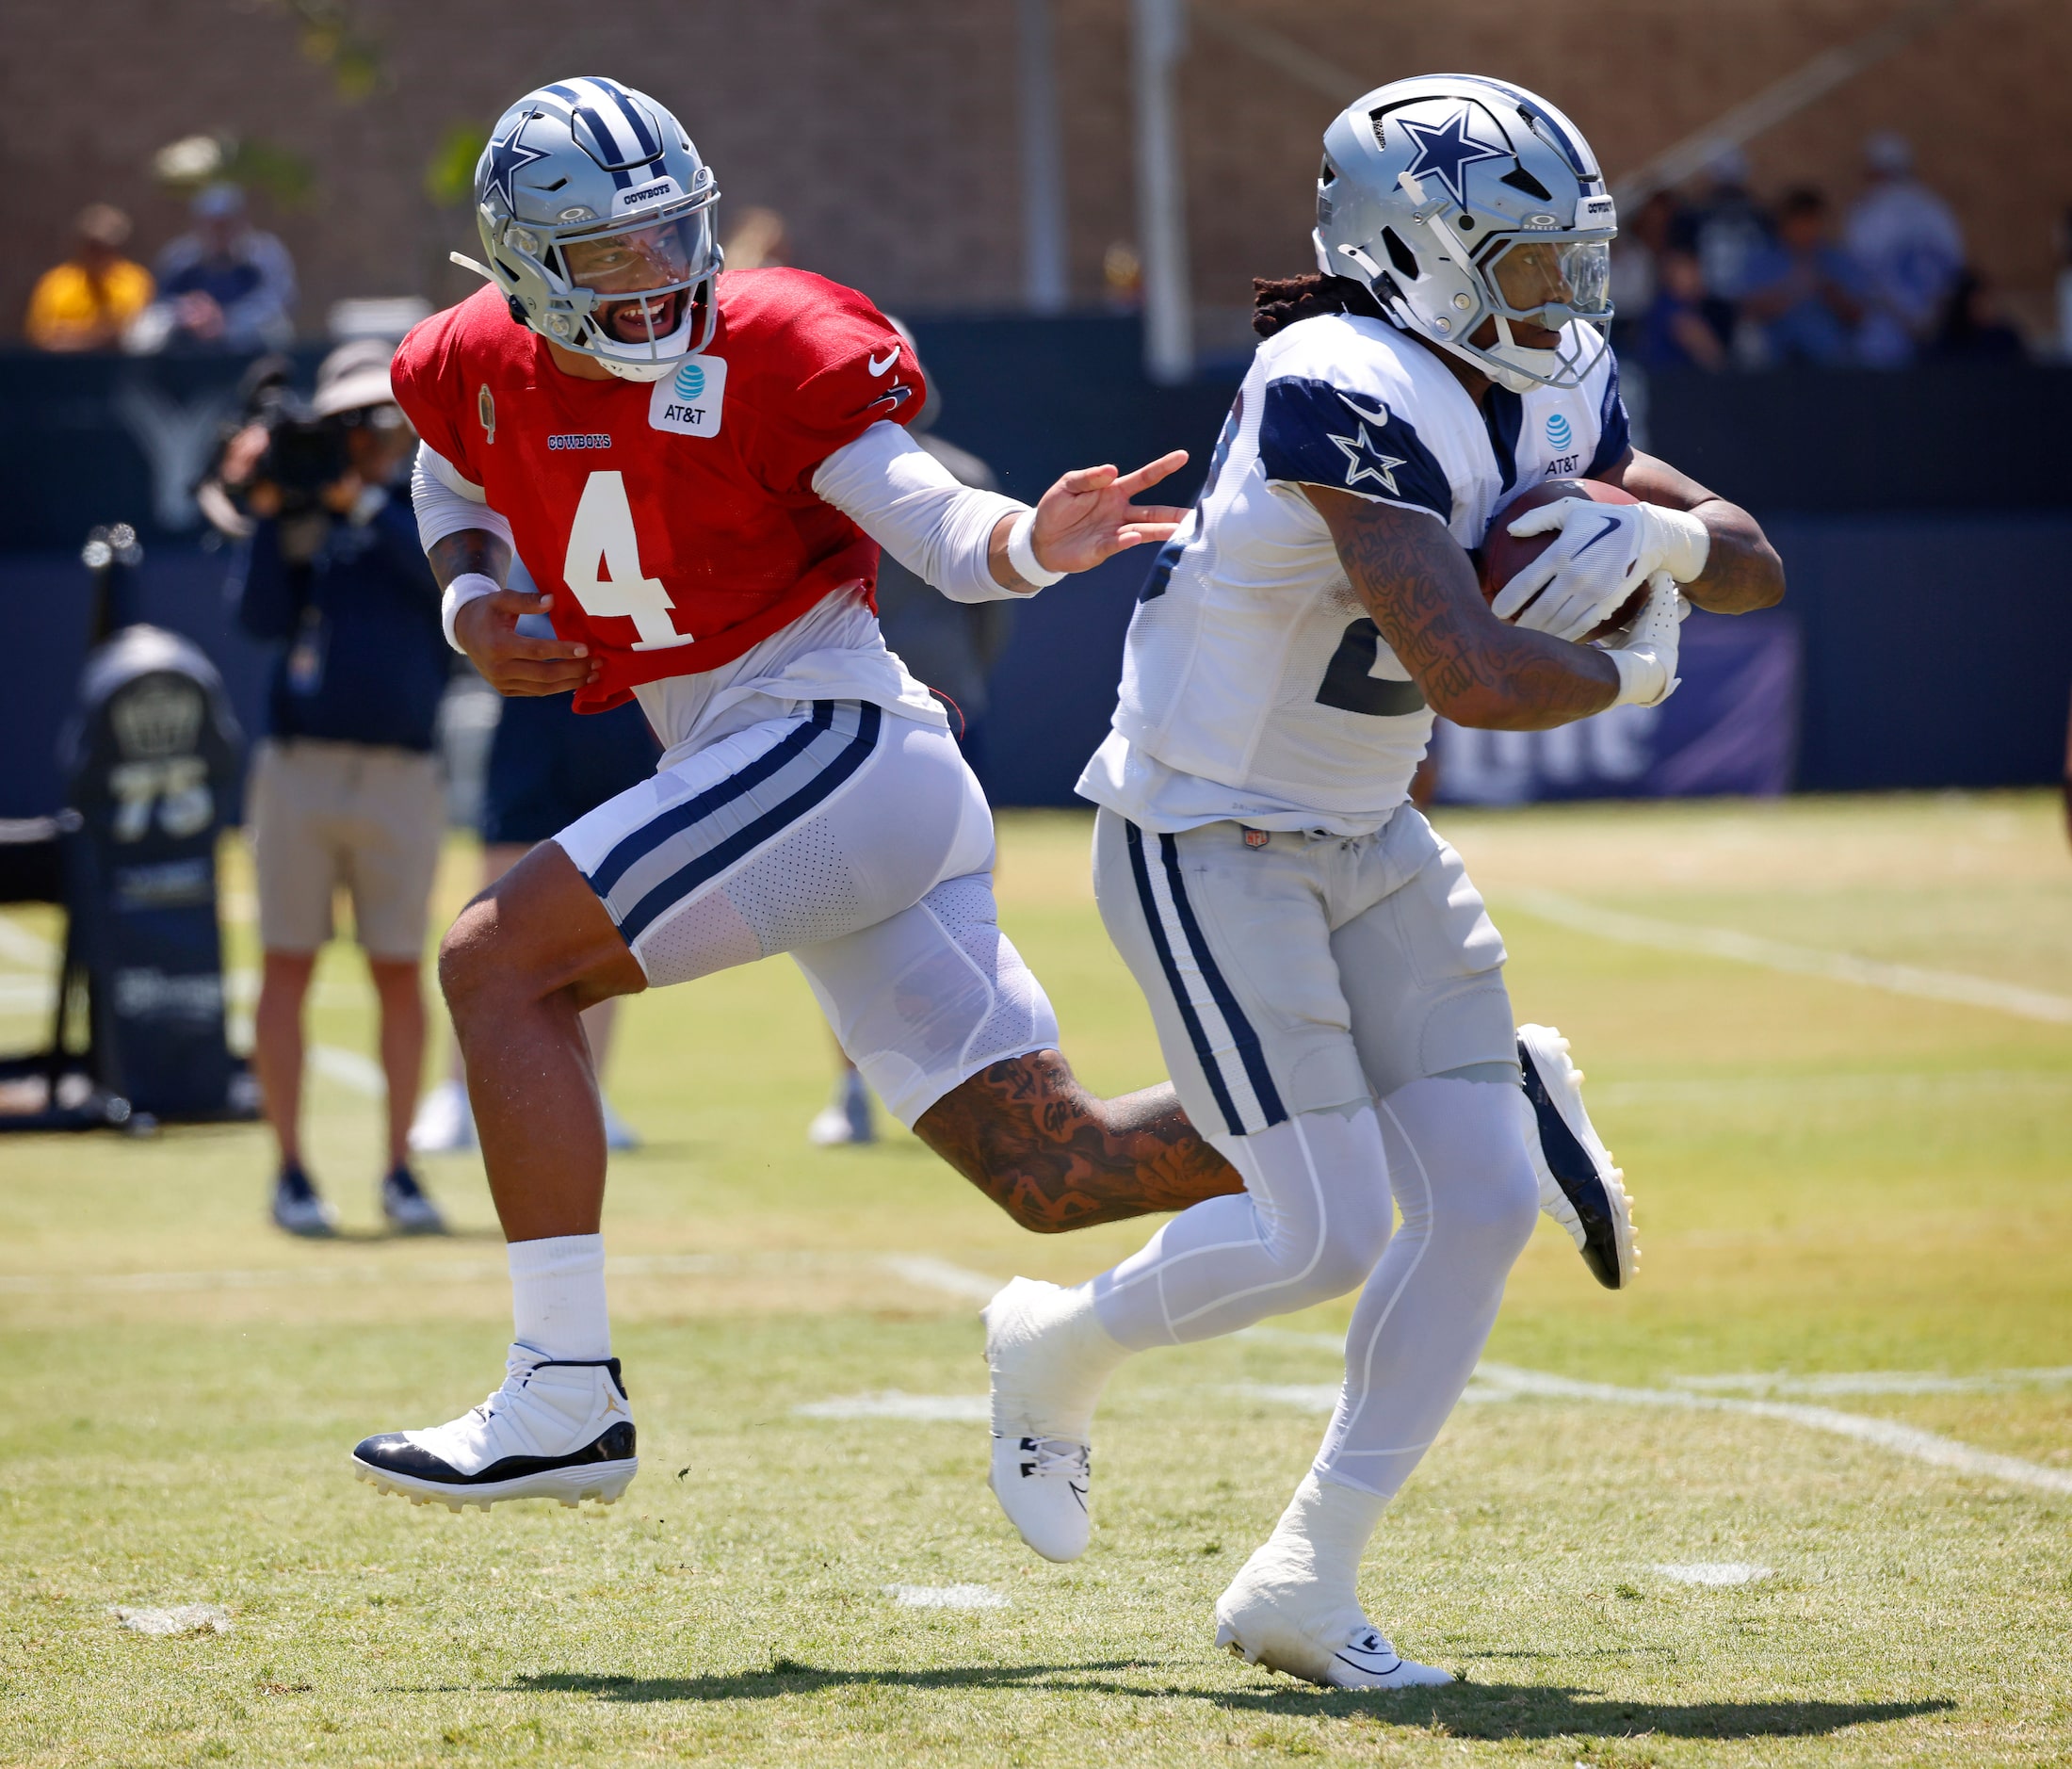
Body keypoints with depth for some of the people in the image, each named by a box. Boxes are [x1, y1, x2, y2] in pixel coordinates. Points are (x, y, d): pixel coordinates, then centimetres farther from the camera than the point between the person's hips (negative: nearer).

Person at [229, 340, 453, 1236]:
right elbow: (260, 614, -3)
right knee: (287, 967, -1)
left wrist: (361, 499, -14)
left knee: (399, 973, 2)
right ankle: (291, 1173, 5)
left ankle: (399, 1171, 12)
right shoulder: (303, 513, 9)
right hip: (299, 770, 1)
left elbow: (448, 570, -13)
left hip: (401, 782, 0)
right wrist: (269, 511, -10)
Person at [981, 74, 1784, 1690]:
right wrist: (1623, 672, -16)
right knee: (1326, 1235, -12)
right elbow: (1472, 674, -36)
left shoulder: (1552, 400, 1)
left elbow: (1754, 569, 9)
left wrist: (1661, 535, -14)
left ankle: (1303, 1584, 9)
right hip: (1204, 846, -9)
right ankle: (1058, 1346, 19)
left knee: (1483, 1206, -2)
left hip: (1369, 844, 9)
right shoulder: (1348, 396, -28)